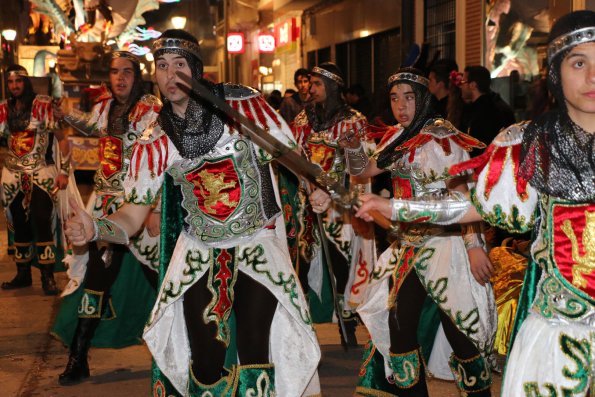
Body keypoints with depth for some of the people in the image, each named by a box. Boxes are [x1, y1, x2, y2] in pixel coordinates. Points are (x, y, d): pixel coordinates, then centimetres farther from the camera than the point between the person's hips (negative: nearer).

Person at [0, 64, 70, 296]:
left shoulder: (43, 105, -7)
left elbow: (62, 139, -6)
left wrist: (64, 171, -9)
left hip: (41, 173, -4)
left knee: (42, 222, -11)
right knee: (19, 225, 9)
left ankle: (48, 276, -4)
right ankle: (23, 274, 19)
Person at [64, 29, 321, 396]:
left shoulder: (243, 104, -12)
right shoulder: (154, 143, -6)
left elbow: (291, 154, 1)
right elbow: (132, 217, -6)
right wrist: (95, 228, -25)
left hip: (258, 245, -1)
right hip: (198, 253, 1)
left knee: (256, 359, -6)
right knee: (205, 365, 1)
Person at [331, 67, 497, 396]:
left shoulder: (440, 136, -11)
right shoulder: (396, 137, 11)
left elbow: (462, 194, -16)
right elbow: (363, 170, 18)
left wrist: (474, 245, -21)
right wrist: (352, 144, -1)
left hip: (445, 241, -7)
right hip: (409, 243, 8)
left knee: (458, 330, -4)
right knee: (399, 323, 9)